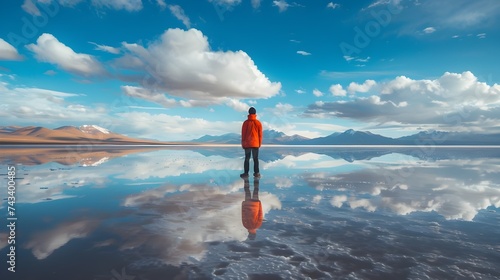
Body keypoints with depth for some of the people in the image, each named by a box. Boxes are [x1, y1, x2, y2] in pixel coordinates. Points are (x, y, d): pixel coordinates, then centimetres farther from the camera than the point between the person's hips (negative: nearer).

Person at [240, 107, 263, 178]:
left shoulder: (245, 122, -3)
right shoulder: (258, 123, -2)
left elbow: (243, 134, 0)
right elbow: (260, 134, 1)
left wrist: (243, 143, 8)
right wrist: (260, 143, 11)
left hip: (247, 144, 0)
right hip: (255, 144, 0)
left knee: (247, 159, 6)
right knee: (256, 159, 7)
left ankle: (246, 173, 4)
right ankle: (256, 173, 7)